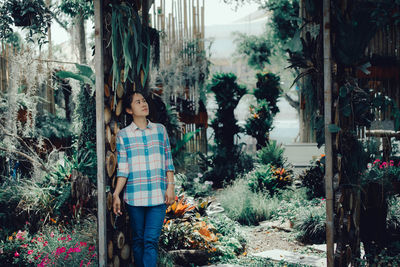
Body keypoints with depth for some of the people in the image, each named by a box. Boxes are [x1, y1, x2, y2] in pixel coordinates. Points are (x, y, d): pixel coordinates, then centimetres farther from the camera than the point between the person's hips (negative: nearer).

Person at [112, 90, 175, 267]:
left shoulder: (160, 130, 8)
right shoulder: (123, 135, 4)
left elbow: (168, 162, 9)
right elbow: (123, 169, 2)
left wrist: (170, 186, 0)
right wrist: (116, 195, -5)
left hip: (158, 195, 0)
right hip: (134, 196, 0)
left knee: (151, 240, -8)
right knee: (138, 240, 8)